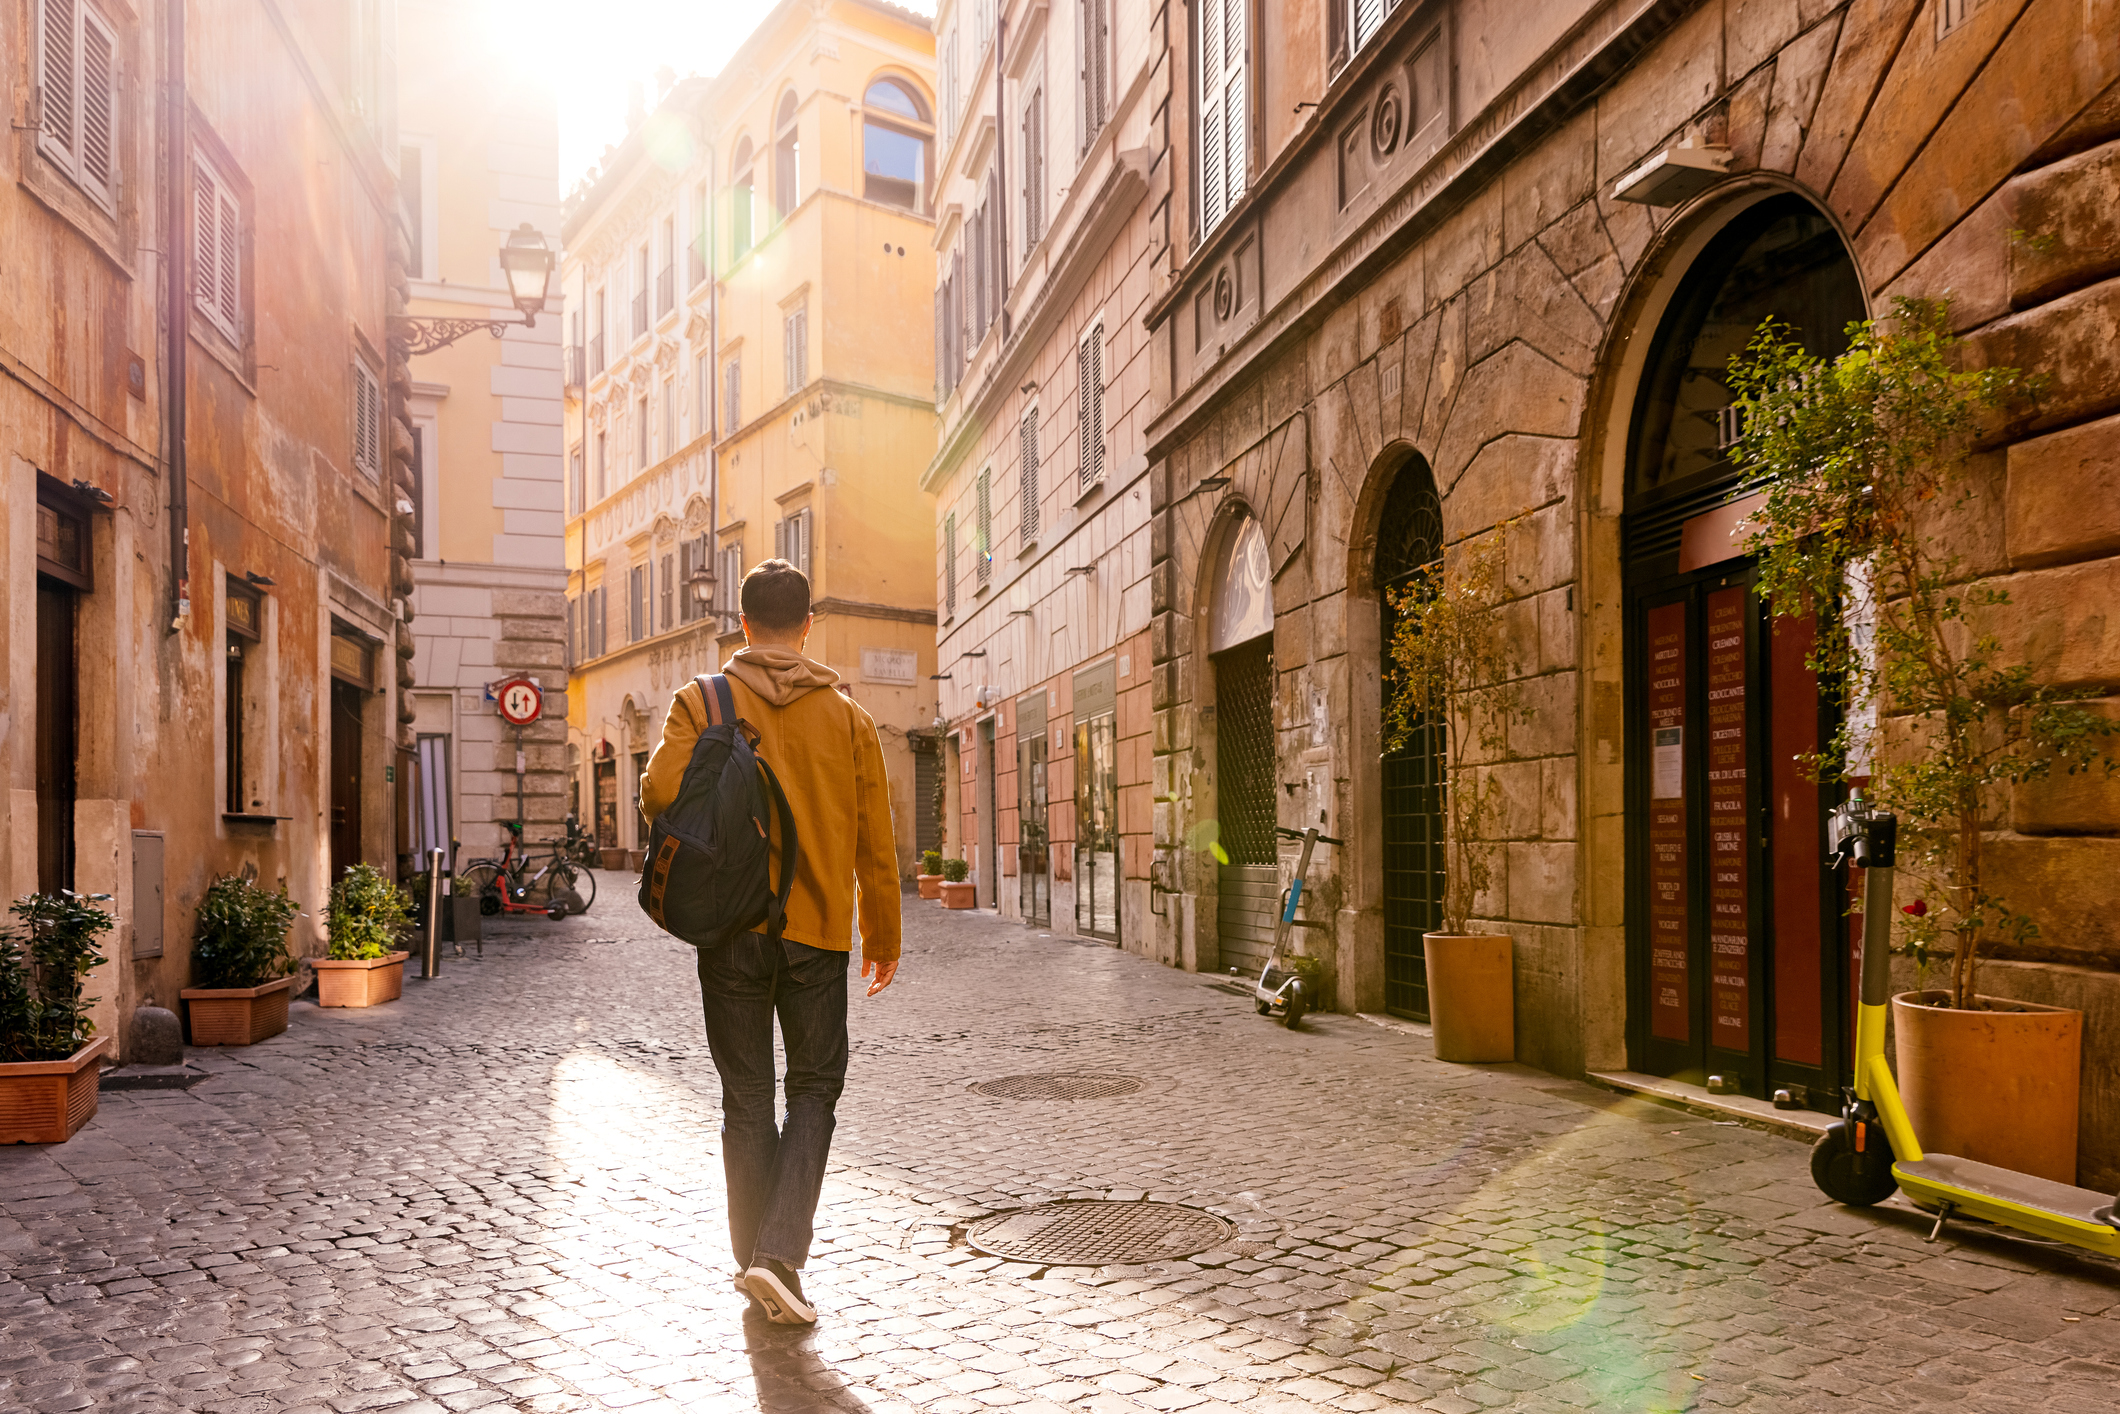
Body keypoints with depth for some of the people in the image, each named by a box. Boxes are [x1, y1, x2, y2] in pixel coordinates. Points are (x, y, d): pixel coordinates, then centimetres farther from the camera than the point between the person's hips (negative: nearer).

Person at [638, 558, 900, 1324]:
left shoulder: (701, 701, 0)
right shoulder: (848, 717, 1)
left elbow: (660, 792, -14)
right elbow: (874, 842, 2)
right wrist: (883, 937, 12)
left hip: (731, 927, 0)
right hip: (817, 931, 0)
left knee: (746, 1099, 12)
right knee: (814, 1089, 12)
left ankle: (756, 1255, 20)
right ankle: (779, 1255, -2)